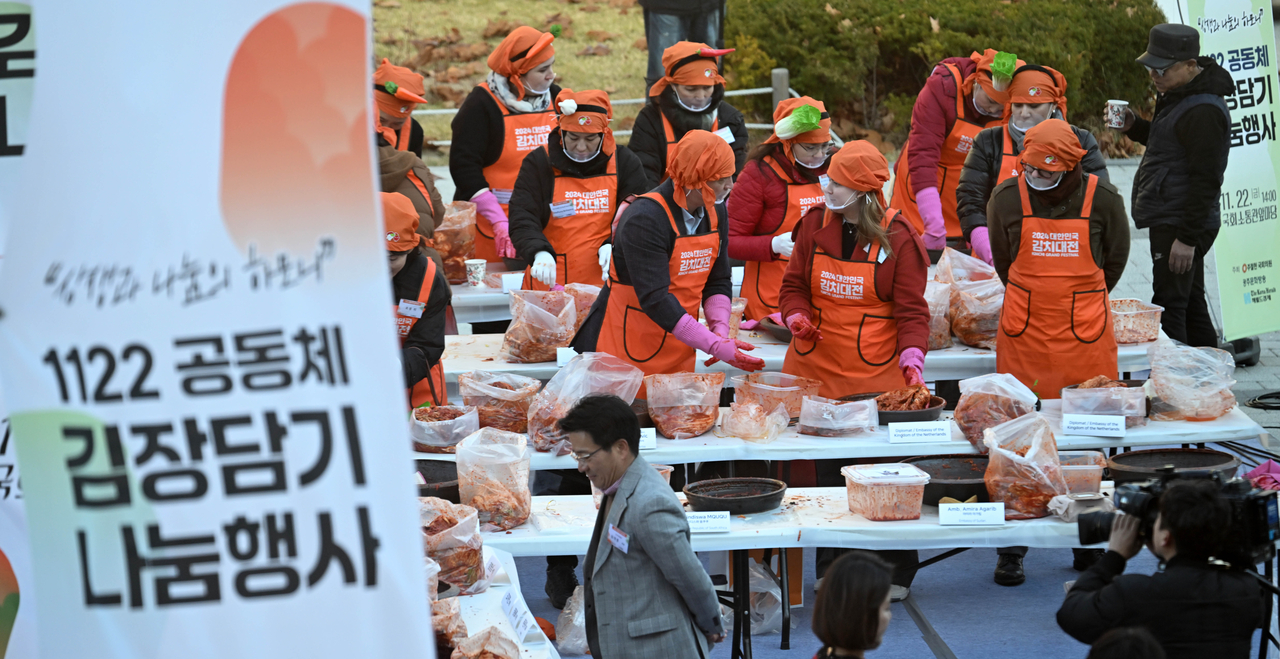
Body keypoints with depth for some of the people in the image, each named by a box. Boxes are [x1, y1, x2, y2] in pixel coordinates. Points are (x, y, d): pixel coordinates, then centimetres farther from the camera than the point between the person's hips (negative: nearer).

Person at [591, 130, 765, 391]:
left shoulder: (715, 212, 4)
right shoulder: (643, 220, -22)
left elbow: (717, 281, 9)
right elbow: (655, 299, -26)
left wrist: (721, 330, -12)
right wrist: (714, 346, -29)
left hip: (680, 352, 7)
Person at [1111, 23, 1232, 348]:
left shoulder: (1204, 111, -20)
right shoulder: (1179, 94, 13)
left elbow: (1206, 180, -22)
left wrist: (1187, 238, -22)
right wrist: (1134, 126, 9)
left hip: (1180, 225, -11)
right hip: (1170, 221, 11)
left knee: (1168, 307, -11)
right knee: (1191, 303, 16)